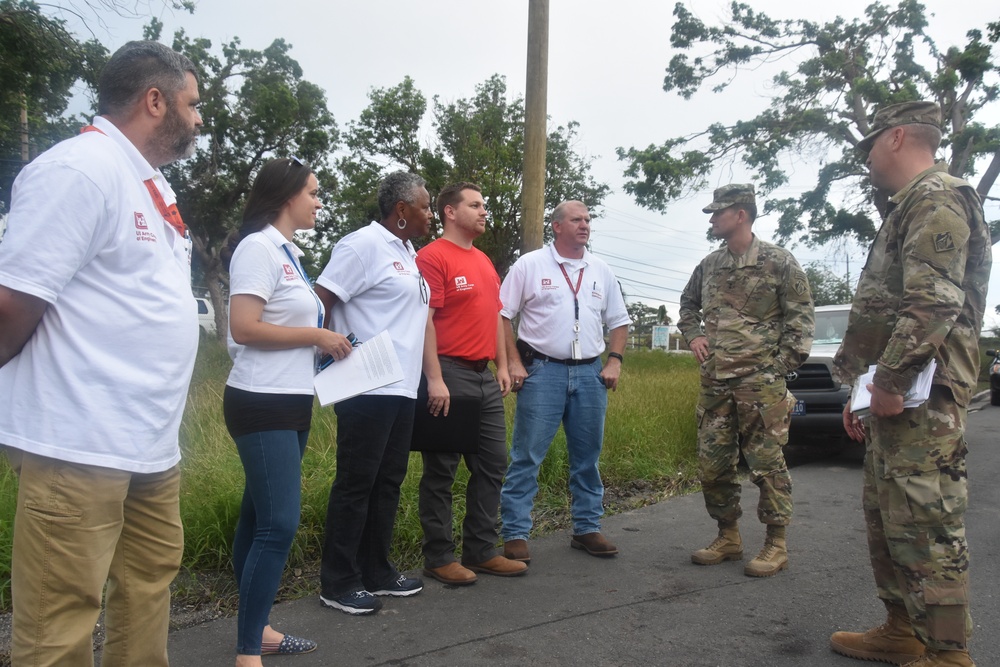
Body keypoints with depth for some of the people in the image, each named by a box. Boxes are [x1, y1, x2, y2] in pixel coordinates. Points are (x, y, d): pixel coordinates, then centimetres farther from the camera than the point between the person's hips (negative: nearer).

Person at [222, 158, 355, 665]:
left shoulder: (287, 251, 15)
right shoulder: (258, 247, -13)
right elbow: (244, 328, -21)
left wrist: (323, 343, 8)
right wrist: (317, 335, -14)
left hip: (291, 402, 10)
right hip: (262, 404, -9)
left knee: (259, 519, 15)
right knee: (279, 524, -11)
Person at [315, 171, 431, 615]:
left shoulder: (407, 253, 18)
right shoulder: (364, 244, -9)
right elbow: (320, 301, -14)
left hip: (402, 389, 9)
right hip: (368, 390, -9)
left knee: (388, 482, 14)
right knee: (355, 485, 0)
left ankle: (377, 572, 26)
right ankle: (338, 583, 11)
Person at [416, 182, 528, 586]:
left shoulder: (484, 262, 18)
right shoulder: (433, 257, -8)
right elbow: (425, 320, -15)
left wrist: (502, 366, 15)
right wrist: (435, 379, -20)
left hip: (485, 378, 9)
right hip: (450, 376, -9)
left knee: (492, 464, 12)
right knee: (441, 470, 2)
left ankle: (481, 551, 24)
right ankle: (439, 558, 13)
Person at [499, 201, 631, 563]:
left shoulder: (601, 271, 13)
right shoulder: (530, 264, 0)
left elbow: (619, 322, 17)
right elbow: (502, 315, -2)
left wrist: (614, 361, 3)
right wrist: (513, 362, -10)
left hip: (590, 372, 5)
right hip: (543, 370, -4)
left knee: (587, 456, 11)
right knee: (526, 456, -3)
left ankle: (587, 528, 24)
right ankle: (515, 534, 4)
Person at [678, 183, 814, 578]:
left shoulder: (778, 262, -3)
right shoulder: (709, 265, 13)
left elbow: (800, 317, -3)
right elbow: (687, 303, 29)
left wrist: (782, 365, -9)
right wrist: (693, 335, 12)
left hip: (760, 384, -6)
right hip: (714, 383, 6)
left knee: (767, 464, -1)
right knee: (712, 466, 8)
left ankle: (776, 545, 11)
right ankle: (728, 538, 22)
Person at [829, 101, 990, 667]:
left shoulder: (936, 200, -9)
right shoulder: (909, 210, 24)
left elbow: (933, 303, -22)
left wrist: (889, 381, -22)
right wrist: (862, 389, 22)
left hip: (921, 399, -11)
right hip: (896, 396, 11)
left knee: (926, 524, -7)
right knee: (885, 516, 16)